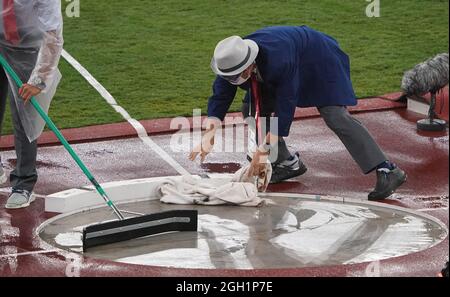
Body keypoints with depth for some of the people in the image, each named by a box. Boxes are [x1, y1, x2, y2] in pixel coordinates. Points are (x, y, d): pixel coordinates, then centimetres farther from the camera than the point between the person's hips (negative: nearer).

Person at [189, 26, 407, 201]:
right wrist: (208, 136, -30)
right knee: (250, 110, -3)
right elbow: (220, 98, -16)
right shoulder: (231, 63, -22)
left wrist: (264, 149, -35)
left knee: (335, 116, -23)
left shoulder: (277, 61, -43)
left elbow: (285, 107, -38)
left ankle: (388, 171, -25)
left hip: (318, 60, -8)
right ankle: (287, 163, 8)